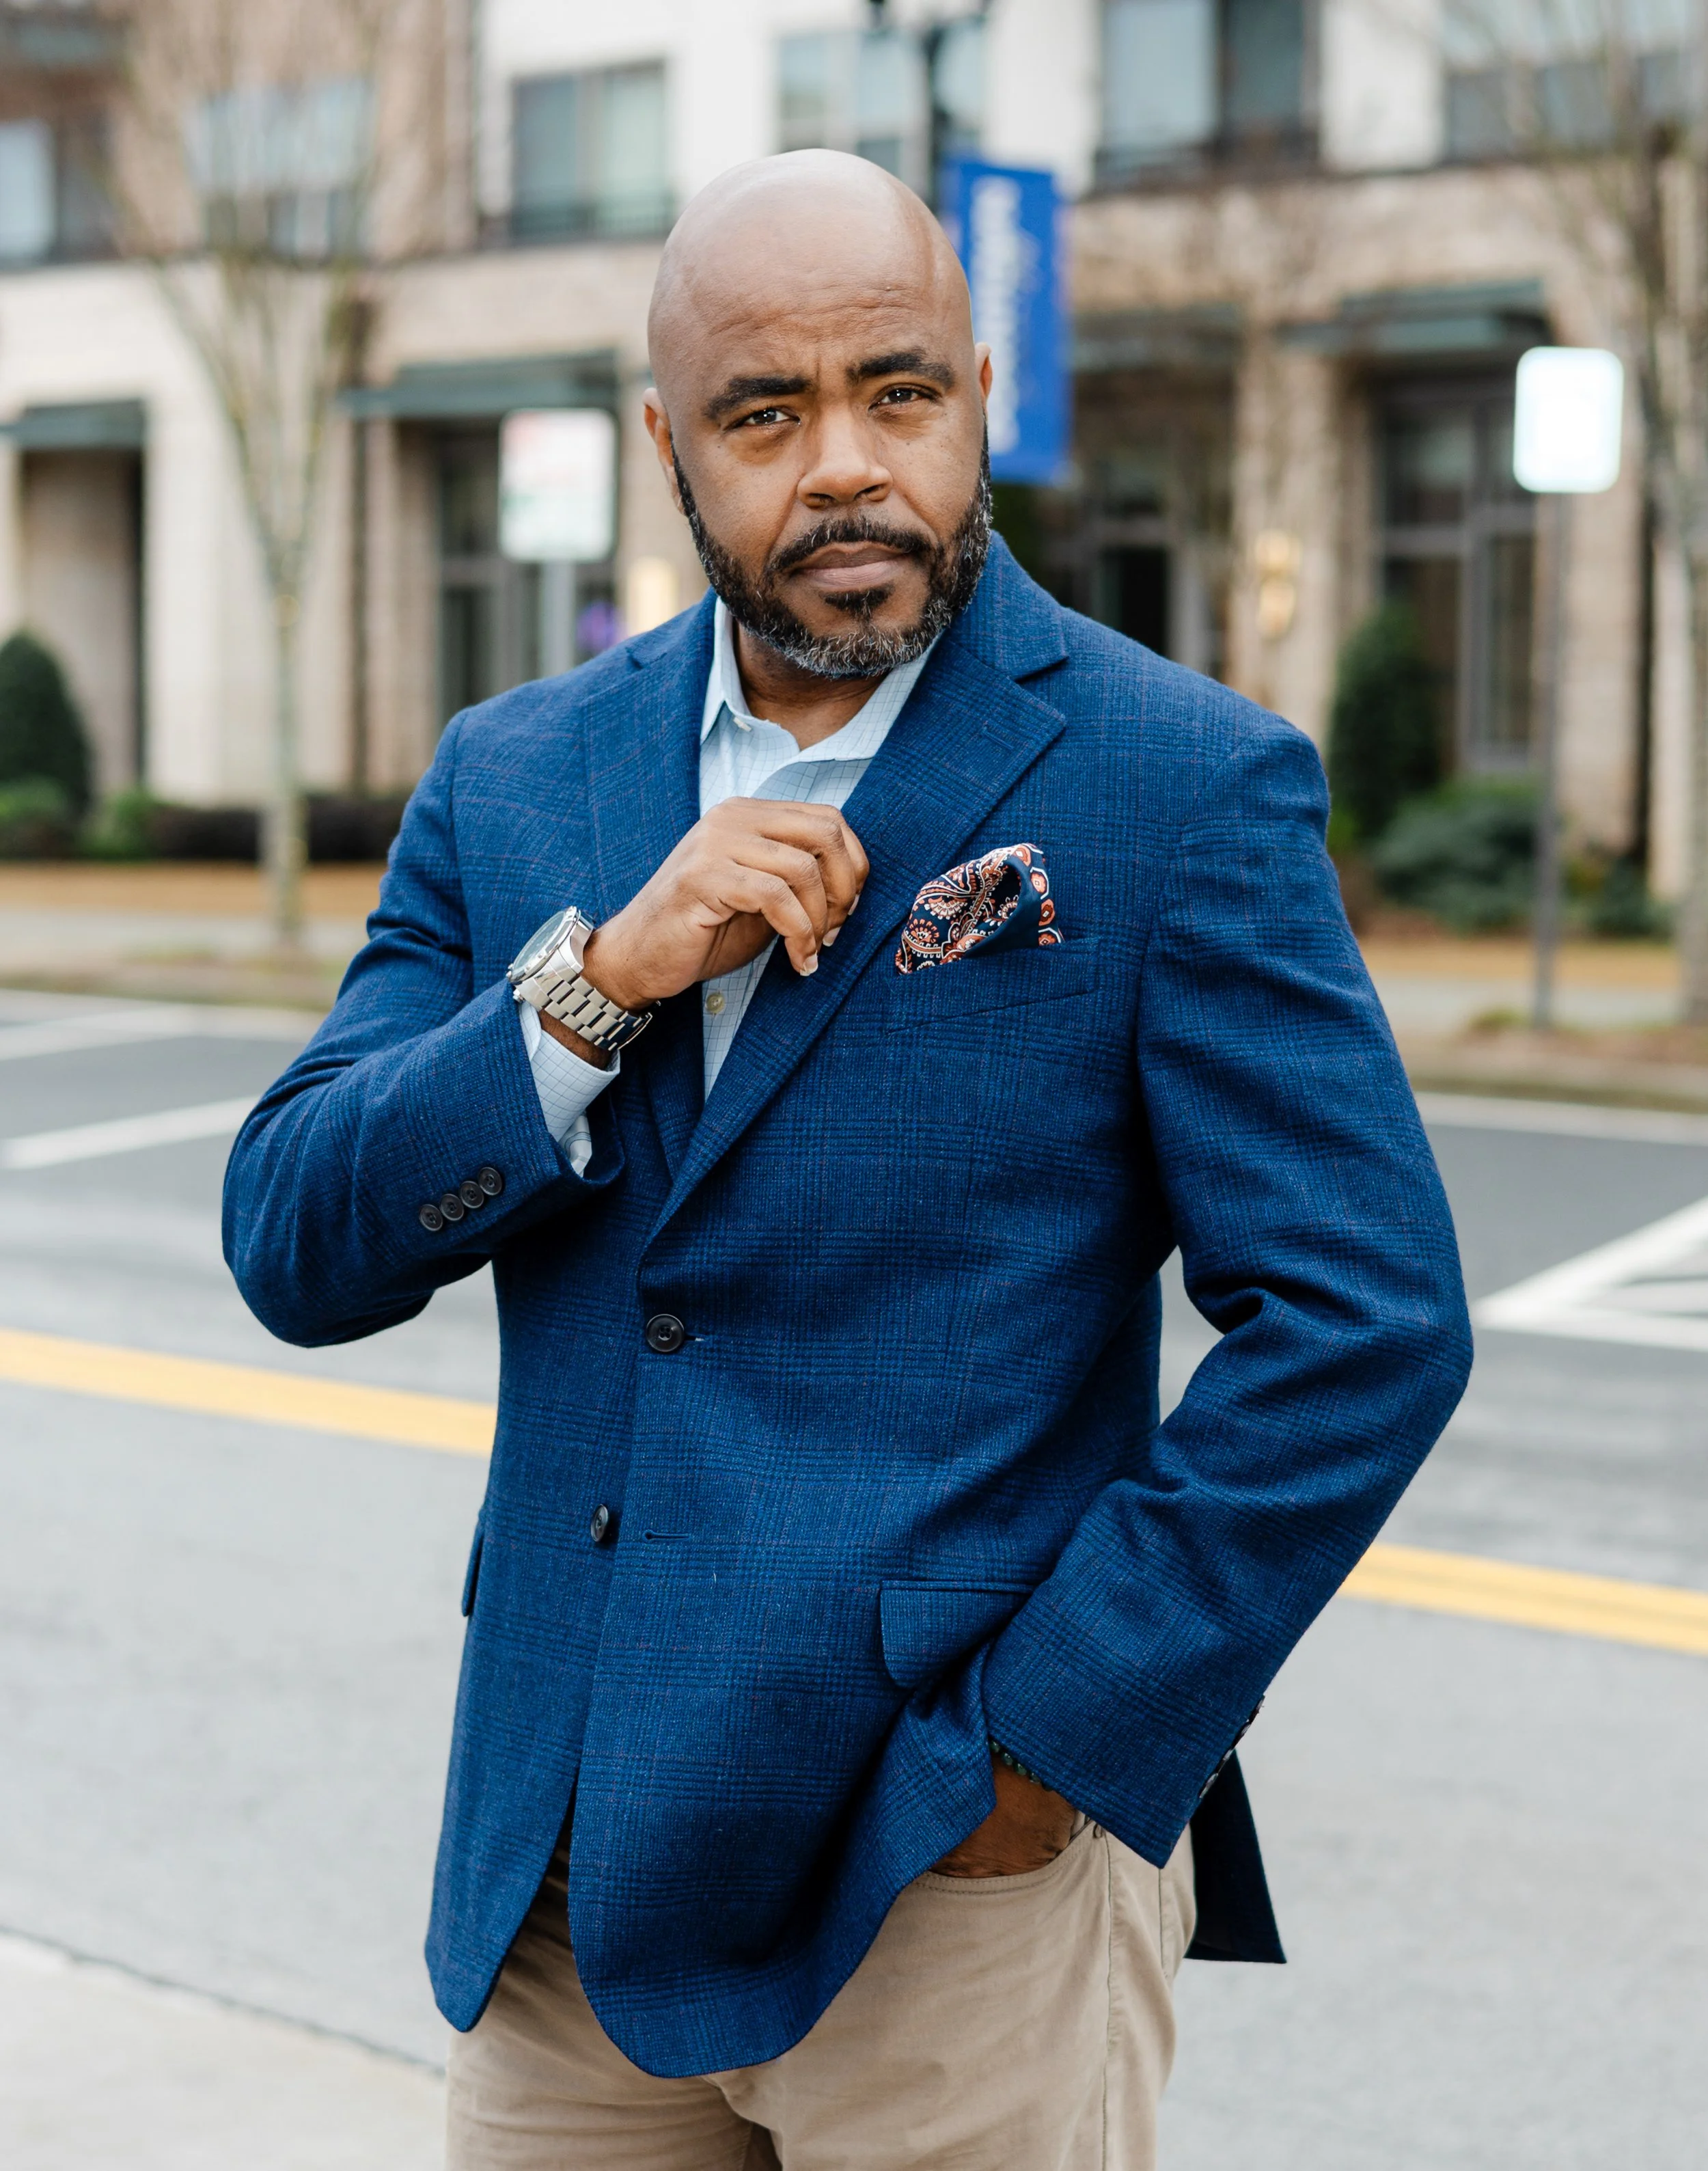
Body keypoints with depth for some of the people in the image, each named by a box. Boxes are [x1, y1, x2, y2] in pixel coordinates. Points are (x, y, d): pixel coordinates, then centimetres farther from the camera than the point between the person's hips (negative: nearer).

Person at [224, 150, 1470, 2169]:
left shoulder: (1186, 788, -7)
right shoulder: (512, 779, 6)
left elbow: (1366, 1323, -11)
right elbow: (292, 1250, 0)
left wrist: (1050, 1743, -12)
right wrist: (600, 978, -14)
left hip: (960, 1879, -4)